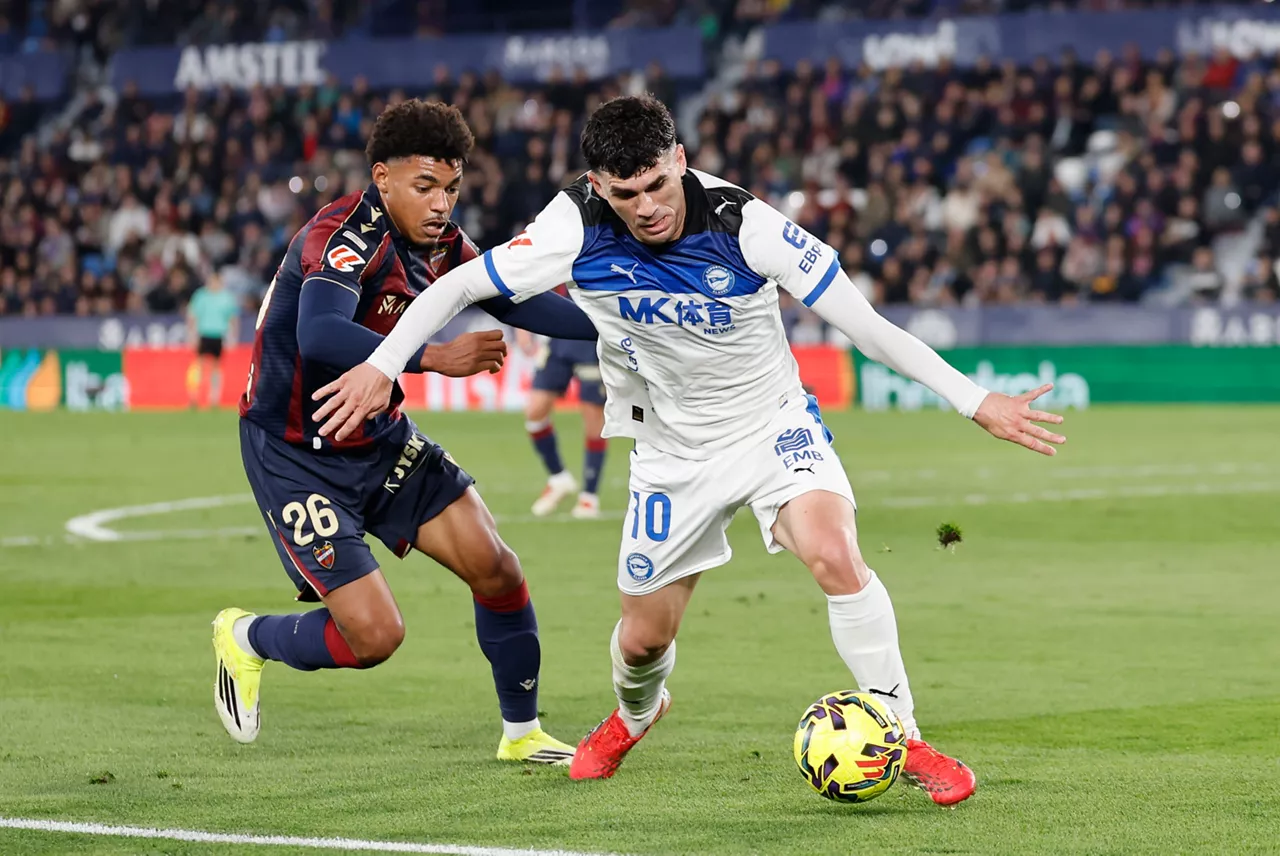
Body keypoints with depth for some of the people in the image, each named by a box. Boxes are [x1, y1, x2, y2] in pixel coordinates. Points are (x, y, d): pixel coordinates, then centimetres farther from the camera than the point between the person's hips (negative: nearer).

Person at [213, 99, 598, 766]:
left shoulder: (439, 244, -2)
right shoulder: (347, 236, -27)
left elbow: (518, 303, 10)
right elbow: (318, 336, -44)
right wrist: (435, 356, -48)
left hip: (380, 438, 8)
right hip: (294, 455, -8)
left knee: (493, 566, -3)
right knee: (373, 635, -13)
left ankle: (522, 732, 17)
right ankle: (245, 639, 18)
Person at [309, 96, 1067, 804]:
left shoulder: (743, 225, -27)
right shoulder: (578, 230, -21)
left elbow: (864, 323, -23)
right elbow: (461, 286, -9)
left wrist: (976, 401, -25)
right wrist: (382, 366, -18)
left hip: (773, 424, -2)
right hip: (673, 447, 2)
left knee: (835, 554, -30)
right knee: (644, 638, 10)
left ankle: (904, 738, -15)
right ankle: (636, 714, 49)